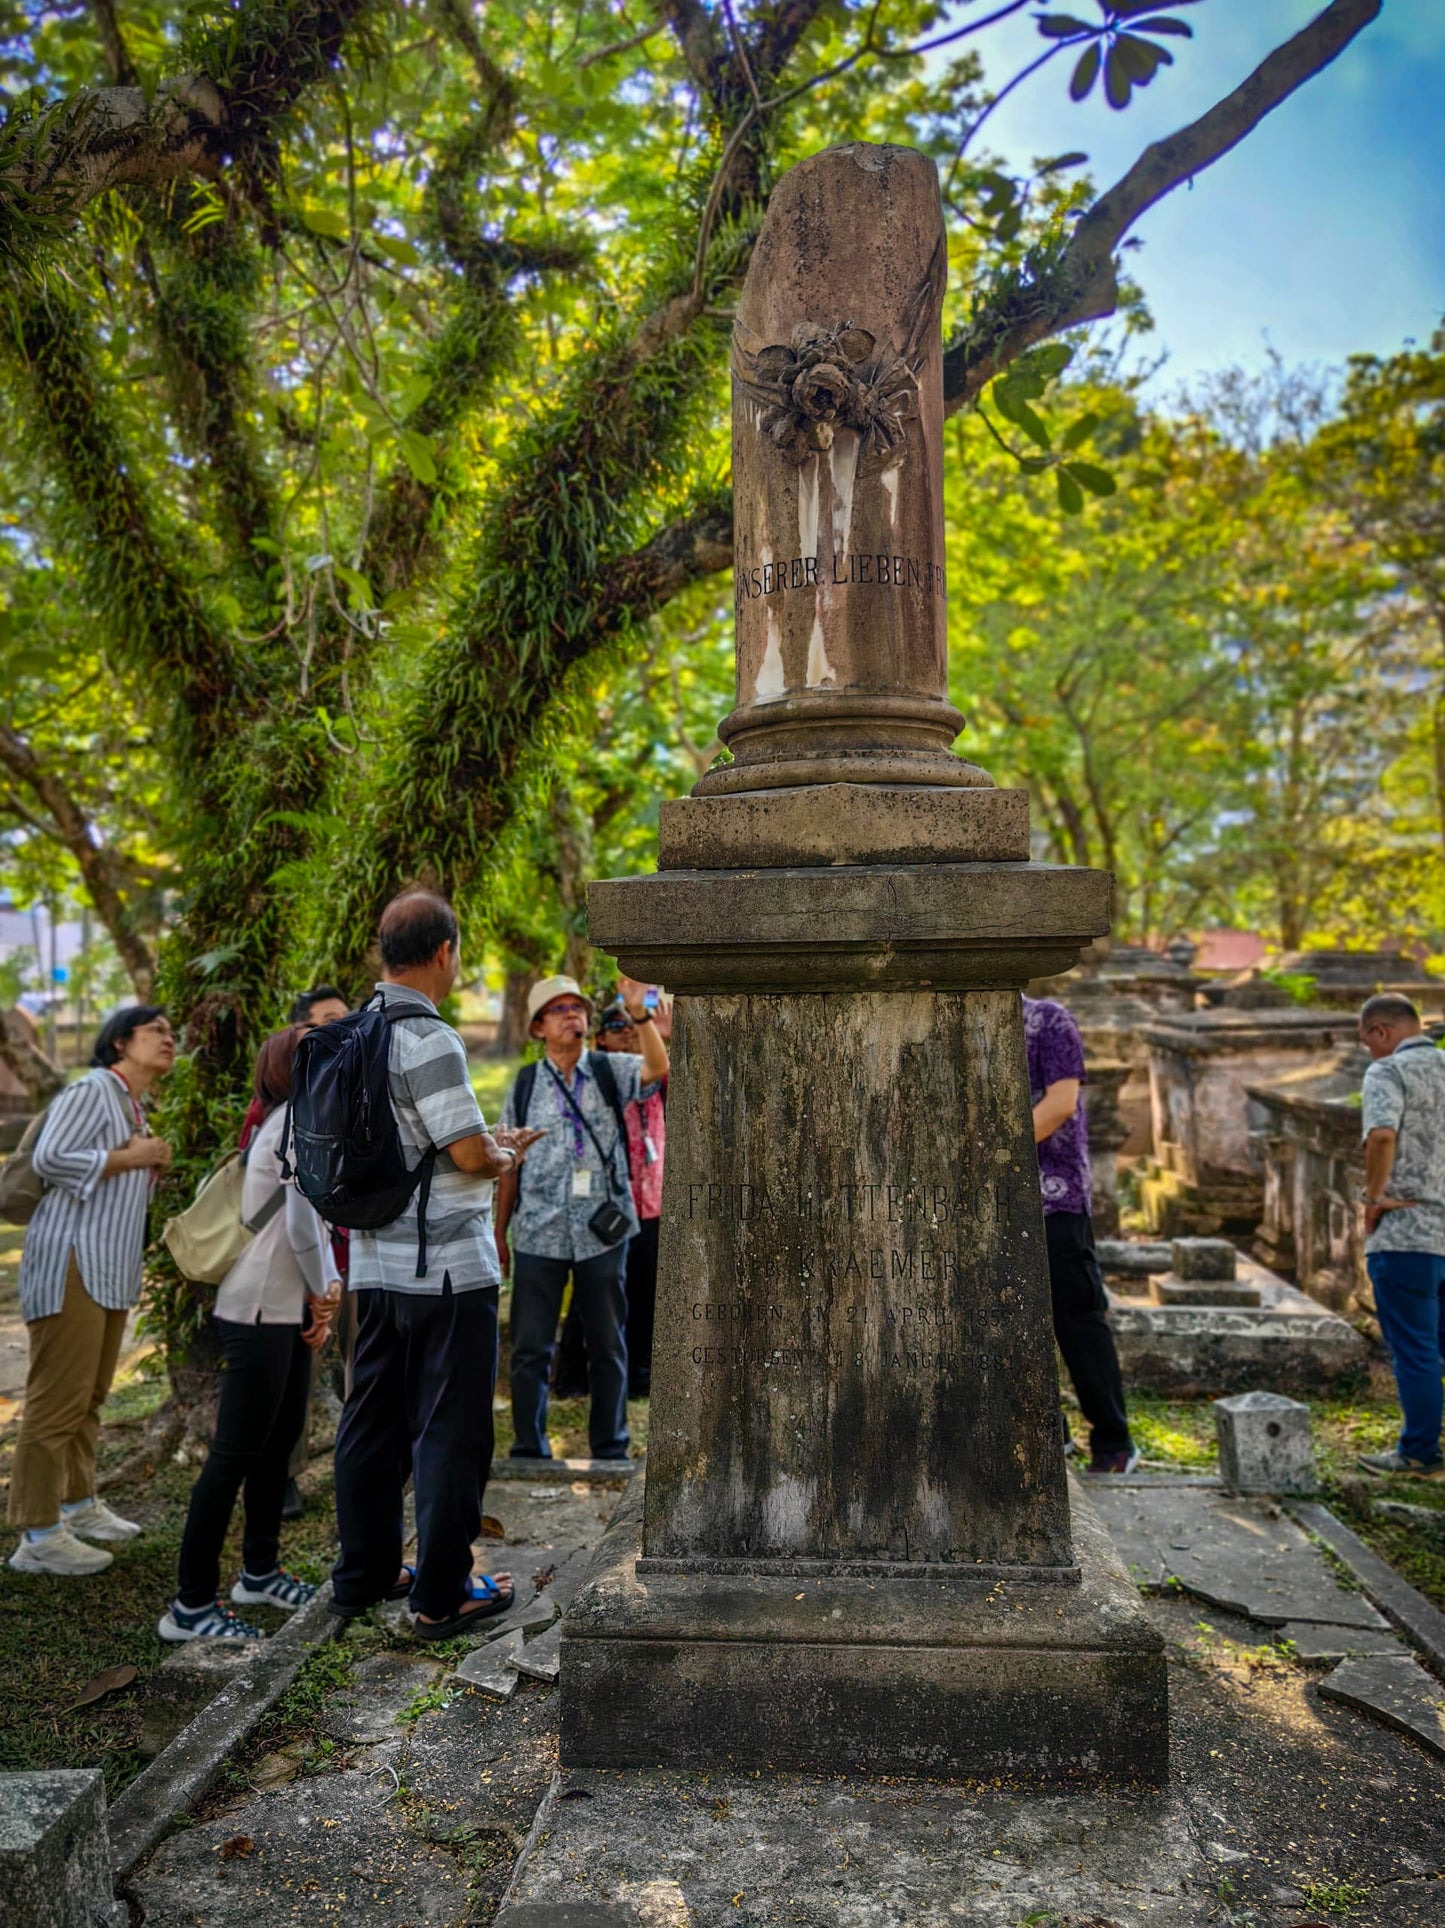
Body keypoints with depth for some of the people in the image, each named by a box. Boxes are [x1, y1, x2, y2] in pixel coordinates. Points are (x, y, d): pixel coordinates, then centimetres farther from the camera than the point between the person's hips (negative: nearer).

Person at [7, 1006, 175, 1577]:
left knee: (89, 1396, 15)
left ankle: (78, 1505, 26)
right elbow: (50, 1157, -21)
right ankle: (38, 1536, -1)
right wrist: (129, 1157, -15)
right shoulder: (93, 1089, -9)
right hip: (71, 1265, -9)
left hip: (110, 1271, 10)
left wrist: (153, 1169, 8)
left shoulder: (133, 1107, 20)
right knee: (57, 1400, -7)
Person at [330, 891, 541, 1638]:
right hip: (445, 1267, -8)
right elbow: (472, 1154, -18)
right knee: (450, 1431, 3)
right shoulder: (428, 1040, -19)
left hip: (374, 1263, 8)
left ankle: (363, 1575, 30)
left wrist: (489, 1146, 17)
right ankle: (440, 1596, 12)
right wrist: (506, 1157, 3)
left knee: (372, 1422, 17)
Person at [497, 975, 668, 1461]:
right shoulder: (525, 1084, 4)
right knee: (530, 1347, 5)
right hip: (538, 1233, 0)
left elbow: (658, 1069, -20)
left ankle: (611, 1449, 23)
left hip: (601, 1230, 0)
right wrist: (499, 1231, 7)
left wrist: (640, 1014, -34)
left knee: (608, 1345, 10)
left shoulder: (610, 1070, 1)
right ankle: (529, 1449, 18)